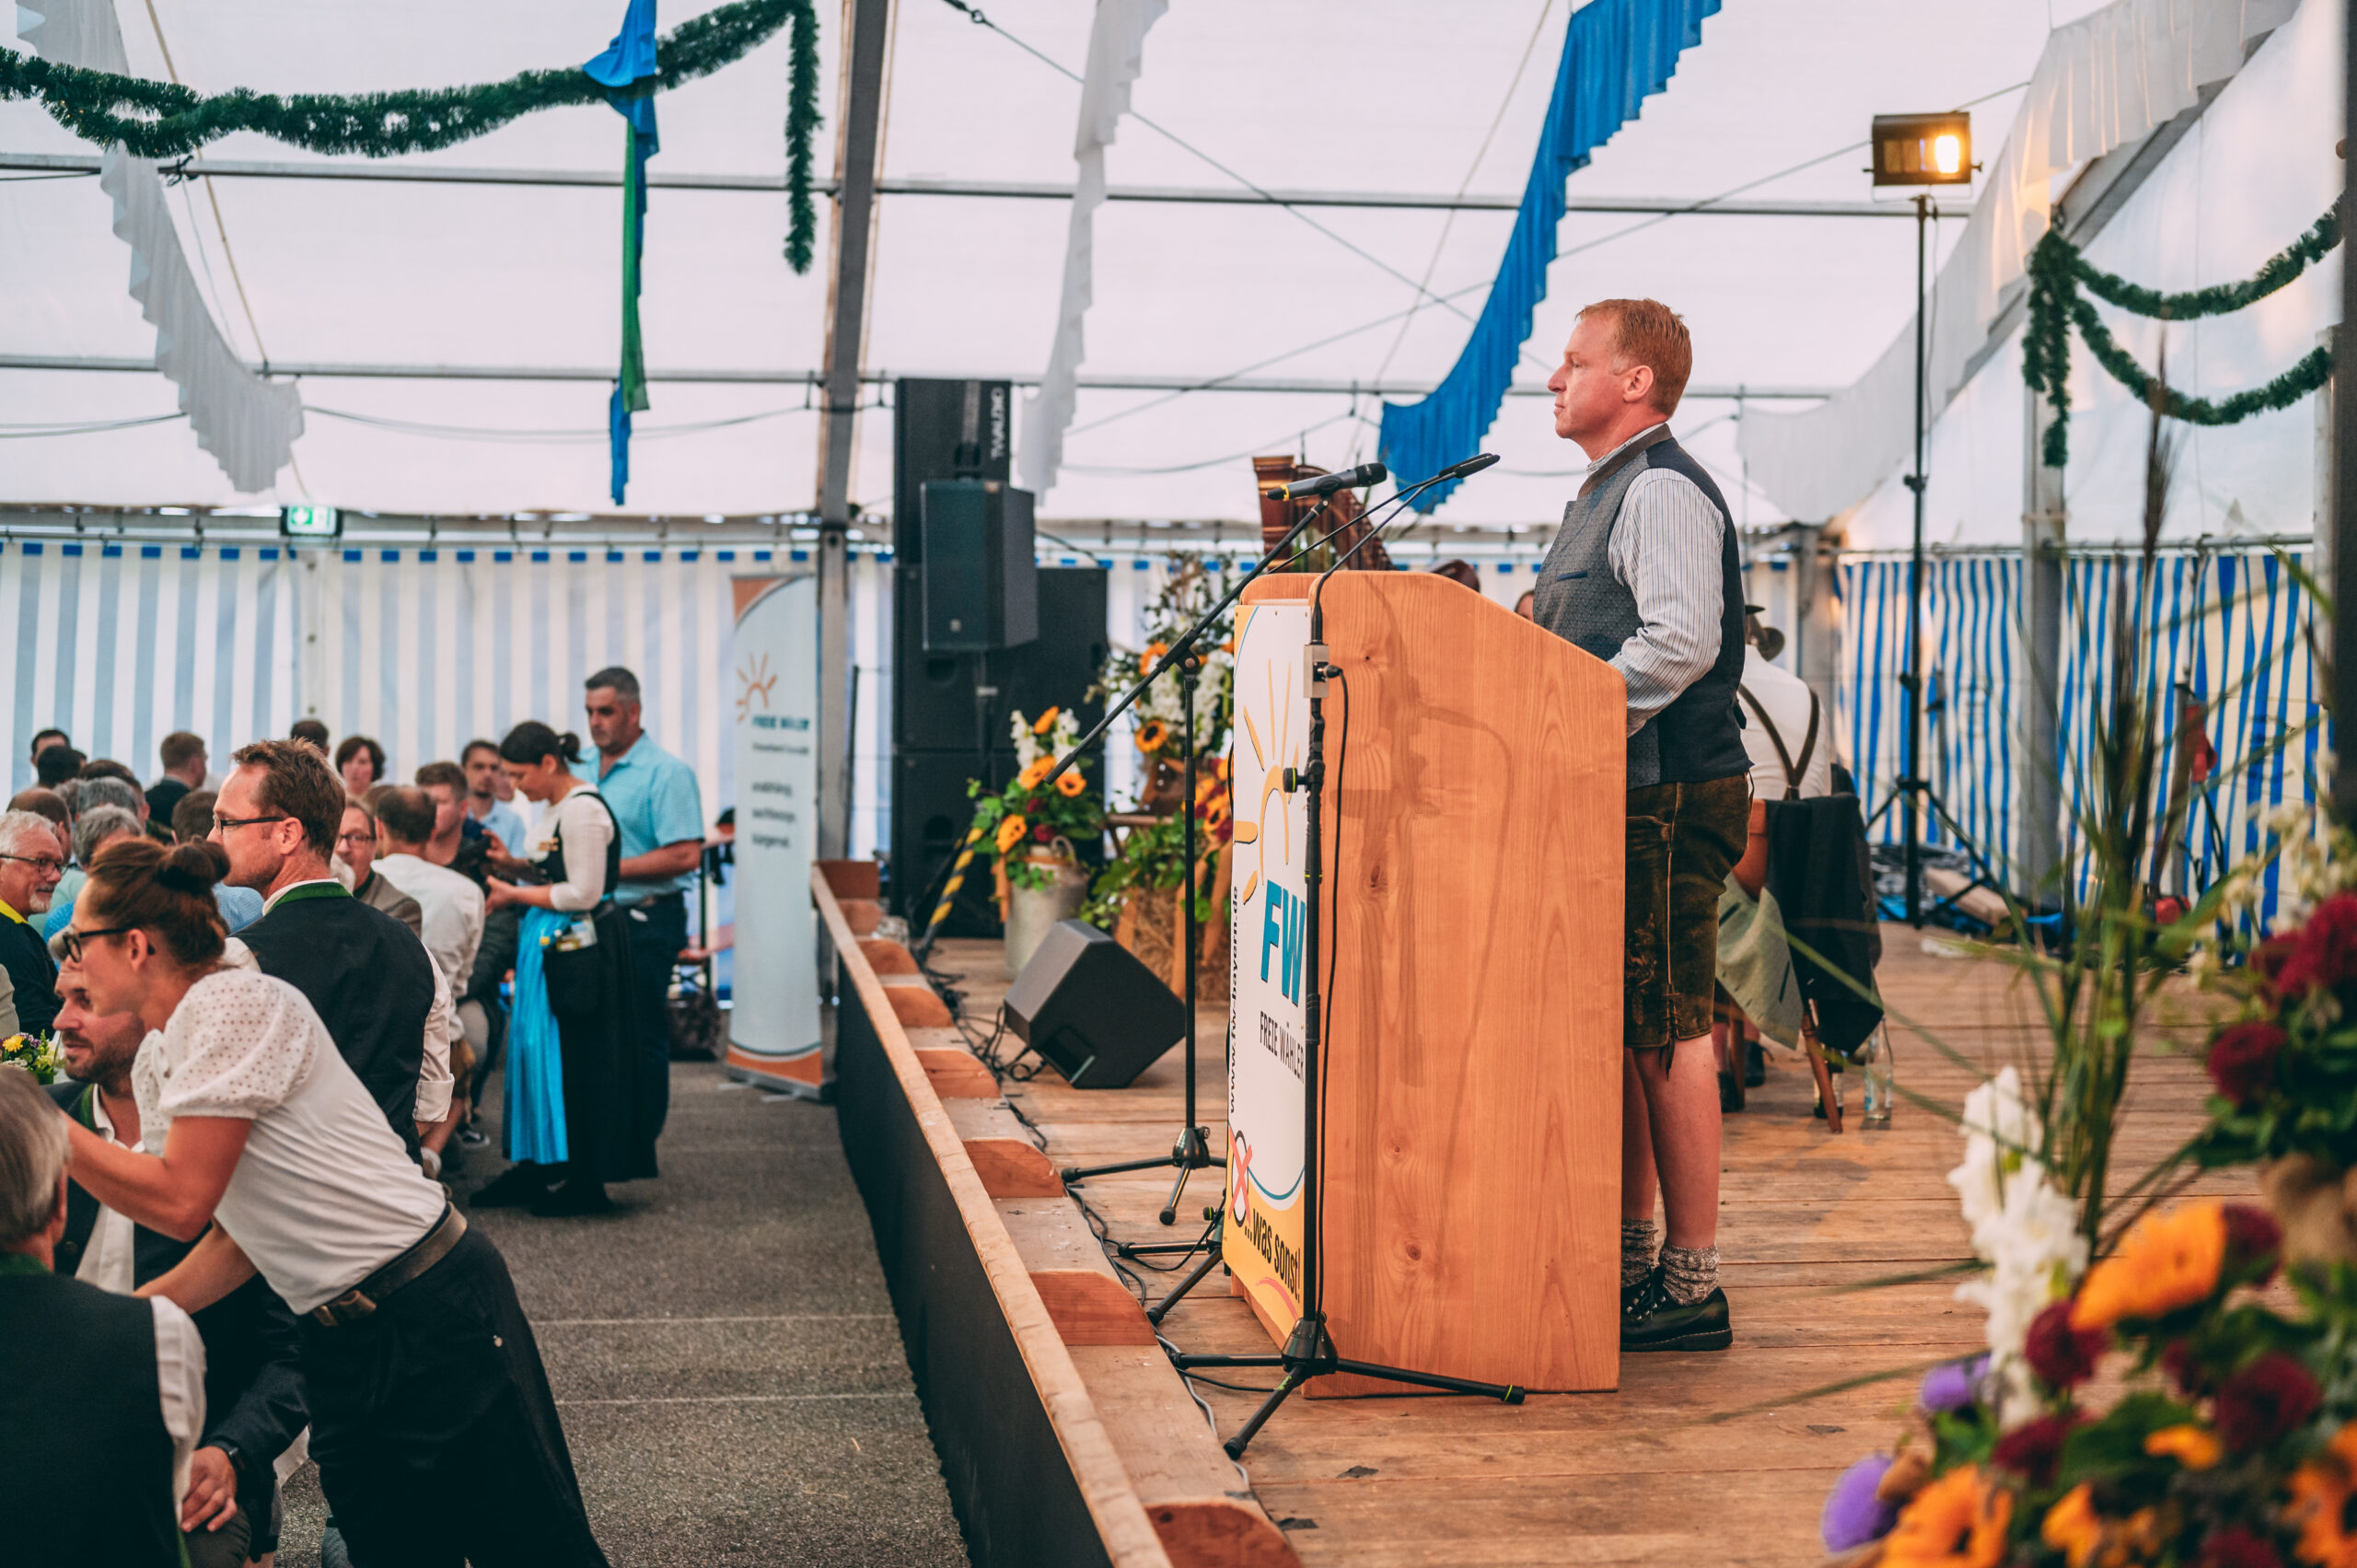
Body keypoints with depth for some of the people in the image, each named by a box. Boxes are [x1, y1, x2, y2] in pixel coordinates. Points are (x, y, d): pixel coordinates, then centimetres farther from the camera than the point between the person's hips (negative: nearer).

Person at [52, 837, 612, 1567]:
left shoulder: (235, 1003, -14)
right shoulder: (152, 1064, 12)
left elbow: (181, 1202, -19)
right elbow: (236, 1236, 14)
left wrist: (45, 1123, -15)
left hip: (436, 1313, -9)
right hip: (338, 1344, 9)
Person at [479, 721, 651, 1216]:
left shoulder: (583, 810, -17)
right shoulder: (554, 808, 14)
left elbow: (583, 894, -19)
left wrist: (516, 894, -12)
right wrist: (513, 879, 7)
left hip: (581, 949, -10)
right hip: (553, 946, 10)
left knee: (574, 1060, -3)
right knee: (536, 1048, 11)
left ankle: (581, 1181, 5)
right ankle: (538, 1168, 18)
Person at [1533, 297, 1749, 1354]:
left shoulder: (1664, 492, -12)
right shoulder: (1606, 494, 21)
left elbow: (1680, 642, -24)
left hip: (1666, 796, -11)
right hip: (1618, 794, 11)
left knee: (1667, 1033, -8)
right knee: (1620, 1028, 14)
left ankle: (1692, 1285, -3)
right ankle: (1630, 1254, 22)